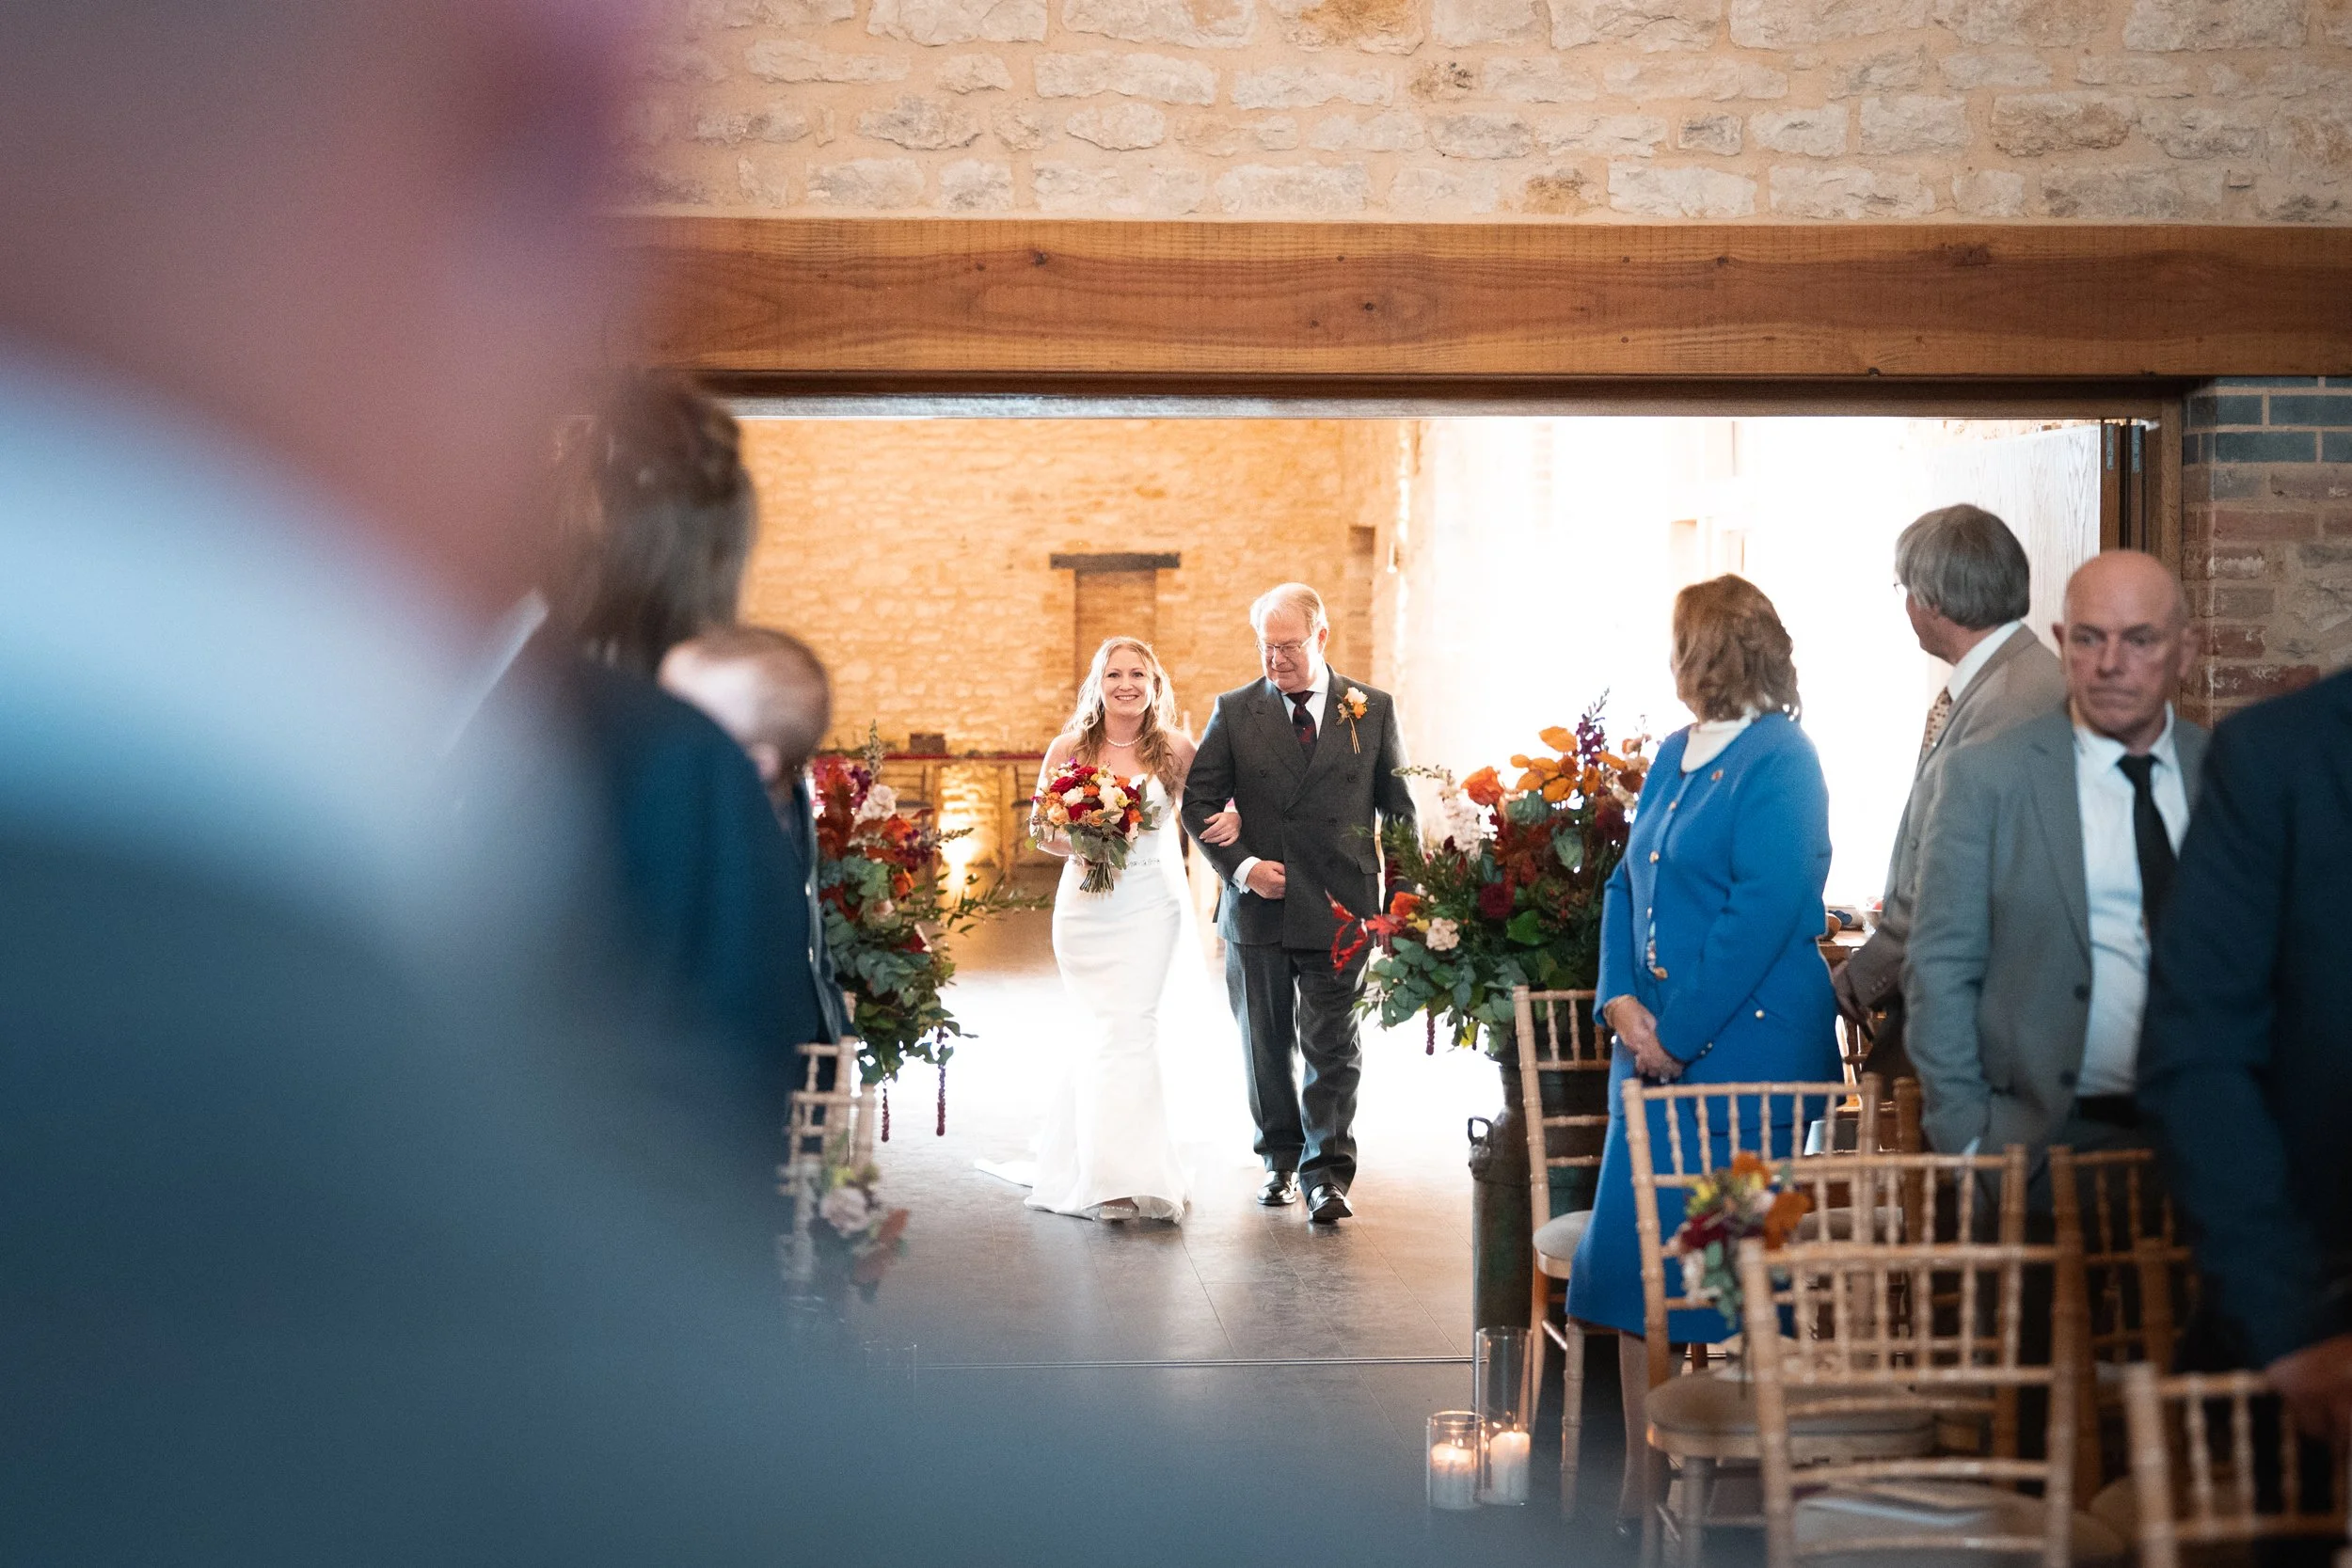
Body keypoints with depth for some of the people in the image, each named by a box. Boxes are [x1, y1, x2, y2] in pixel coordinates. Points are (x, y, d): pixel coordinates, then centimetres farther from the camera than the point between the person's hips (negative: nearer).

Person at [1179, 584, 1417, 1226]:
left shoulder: (1373, 710, 3)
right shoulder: (1235, 711, 4)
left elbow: (1398, 805, 7)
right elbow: (1198, 799, 3)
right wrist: (1240, 865, -11)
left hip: (1339, 908, -2)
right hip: (1258, 907, 2)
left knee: (1331, 1044, -5)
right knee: (1267, 1045, 12)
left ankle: (1327, 1173, -3)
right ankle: (1282, 1160, 26)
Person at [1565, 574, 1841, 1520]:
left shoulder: (1779, 762, -11)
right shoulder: (1676, 754, 15)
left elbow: (1764, 915, -18)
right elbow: (1626, 884, 15)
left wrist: (1678, 1031, -17)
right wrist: (1622, 1004, 0)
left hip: (1745, 1043, -8)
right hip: (1657, 1042, 8)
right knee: (1634, 1247, 7)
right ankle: (1645, 1476, 16)